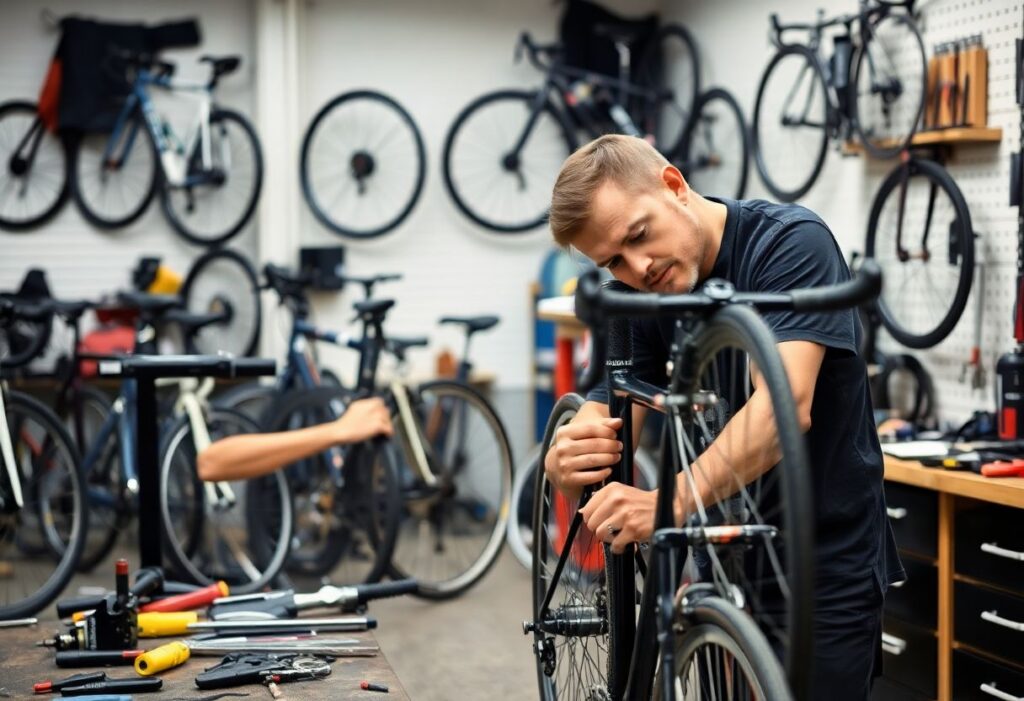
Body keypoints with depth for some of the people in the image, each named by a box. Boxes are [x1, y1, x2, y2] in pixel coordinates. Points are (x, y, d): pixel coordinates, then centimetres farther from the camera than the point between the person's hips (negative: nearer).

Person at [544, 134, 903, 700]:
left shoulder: (790, 243, -18)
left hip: (826, 568, -5)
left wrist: (670, 501, -45)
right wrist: (565, 461, -32)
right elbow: (596, 438, -8)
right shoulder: (637, 300, -1)